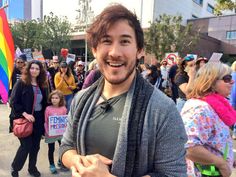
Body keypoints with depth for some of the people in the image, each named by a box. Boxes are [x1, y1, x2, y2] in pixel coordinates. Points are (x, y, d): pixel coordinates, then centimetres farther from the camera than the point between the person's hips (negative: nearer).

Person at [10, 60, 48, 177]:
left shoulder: (41, 85, 7)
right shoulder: (21, 83, -7)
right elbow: (13, 102, -11)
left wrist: (44, 119, 6)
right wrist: (25, 114, -20)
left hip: (38, 120, 5)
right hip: (24, 119, -4)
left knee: (35, 146, 12)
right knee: (26, 145, -2)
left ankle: (32, 167, 32)